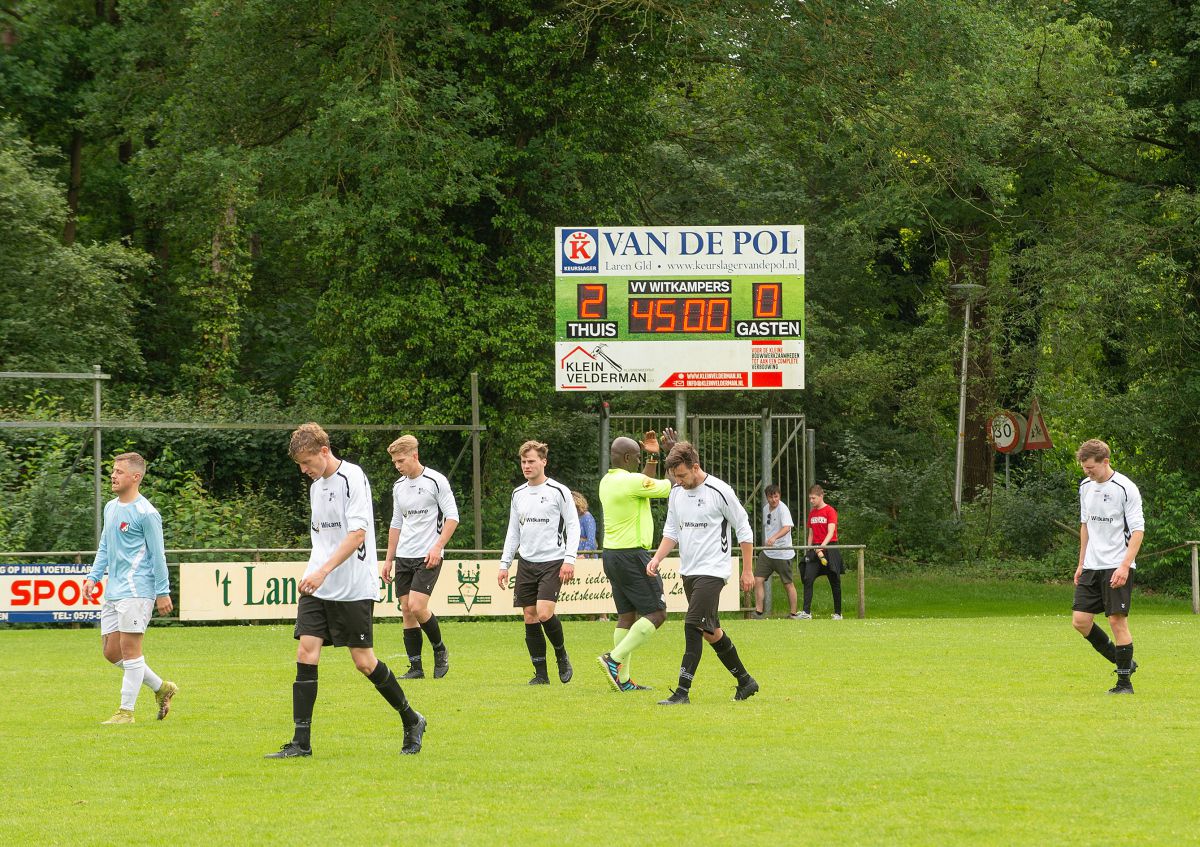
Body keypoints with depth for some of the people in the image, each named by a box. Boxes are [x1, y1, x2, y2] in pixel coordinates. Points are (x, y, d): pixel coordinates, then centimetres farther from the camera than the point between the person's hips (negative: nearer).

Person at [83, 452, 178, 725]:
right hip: (113, 591, 9)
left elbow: (158, 554, -9)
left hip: (136, 592, -9)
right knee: (111, 651, 9)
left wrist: (163, 592, -9)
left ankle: (126, 711, -3)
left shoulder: (145, 513, -10)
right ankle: (161, 688, 22)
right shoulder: (110, 508, 15)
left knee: (129, 650, -8)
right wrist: (93, 577, 13)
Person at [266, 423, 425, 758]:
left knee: (364, 661, -2)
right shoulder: (316, 486, 14)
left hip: (353, 588, -7)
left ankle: (412, 721, 19)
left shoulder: (352, 477, -12)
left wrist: (323, 571, -29)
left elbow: (357, 533, -21)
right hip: (318, 587, 7)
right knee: (306, 654, -6)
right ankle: (301, 743, -5)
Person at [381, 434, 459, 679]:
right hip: (404, 556, 7)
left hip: (427, 557, -7)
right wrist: (389, 559, 18)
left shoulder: (435, 481, -7)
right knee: (406, 610, 2)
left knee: (417, 606, -17)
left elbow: (452, 517, -7)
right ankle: (415, 667, 6)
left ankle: (440, 650, 6)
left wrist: (437, 547, -16)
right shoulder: (399, 486, 13)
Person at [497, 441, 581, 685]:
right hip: (527, 563, 5)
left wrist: (569, 559, -13)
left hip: (552, 562, -5)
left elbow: (573, 526, -3)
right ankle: (541, 674, 7)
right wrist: (504, 564, 13)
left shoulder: (559, 491, -3)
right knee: (530, 618, 1)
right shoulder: (518, 494, 12)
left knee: (544, 613, -19)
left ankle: (561, 655, 7)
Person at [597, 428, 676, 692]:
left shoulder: (608, 481, 11)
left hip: (611, 554, 9)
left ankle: (623, 679, 7)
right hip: (632, 556, -9)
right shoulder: (632, 481, -17)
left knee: (627, 615, 10)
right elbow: (674, 485, -7)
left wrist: (654, 457, 25)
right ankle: (615, 659, -13)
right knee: (656, 613, -5)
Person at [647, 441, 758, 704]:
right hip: (688, 571, 8)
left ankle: (682, 691, -18)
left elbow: (744, 530, -4)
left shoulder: (719, 491, -12)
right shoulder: (676, 493, 7)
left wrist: (747, 570, -3)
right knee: (711, 630, 12)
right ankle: (745, 681, 26)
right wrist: (657, 558, -1)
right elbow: (671, 531, 16)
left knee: (693, 626, -16)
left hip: (712, 571, -8)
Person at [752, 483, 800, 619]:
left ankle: (793, 613, 13)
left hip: (782, 553, -7)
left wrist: (774, 537, -47)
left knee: (788, 584, 3)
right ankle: (758, 611, -1)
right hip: (767, 552, 7)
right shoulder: (765, 509, 9)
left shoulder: (783, 509, -15)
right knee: (758, 580, -4)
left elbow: (787, 527, -31)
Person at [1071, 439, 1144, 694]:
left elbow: (1138, 530, -13)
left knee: (1117, 620, -8)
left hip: (1117, 566, -7)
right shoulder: (1085, 487, 10)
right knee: (1080, 620, -1)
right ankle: (1124, 662, 15)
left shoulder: (1125, 488, -12)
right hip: (1092, 567, 7)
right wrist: (1081, 563, 18)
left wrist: (1125, 566, -21)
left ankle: (1124, 682, 1)